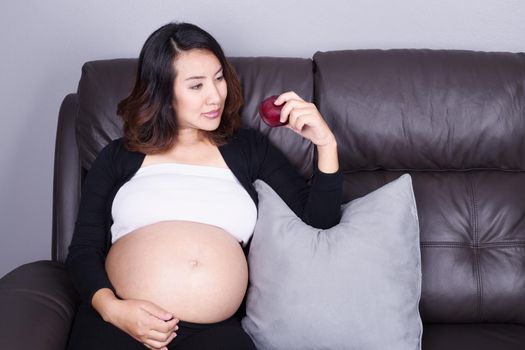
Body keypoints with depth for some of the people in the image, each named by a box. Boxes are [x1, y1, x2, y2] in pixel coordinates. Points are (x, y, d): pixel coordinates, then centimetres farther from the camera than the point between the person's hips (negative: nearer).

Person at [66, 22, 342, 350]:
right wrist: (111, 308, -11)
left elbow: (321, 220, 12)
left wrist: (326, 144, -2)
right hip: (118, 323, 0)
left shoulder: (250, 149, 14)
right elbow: (83, 248, 8)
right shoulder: (118, 157, 11)